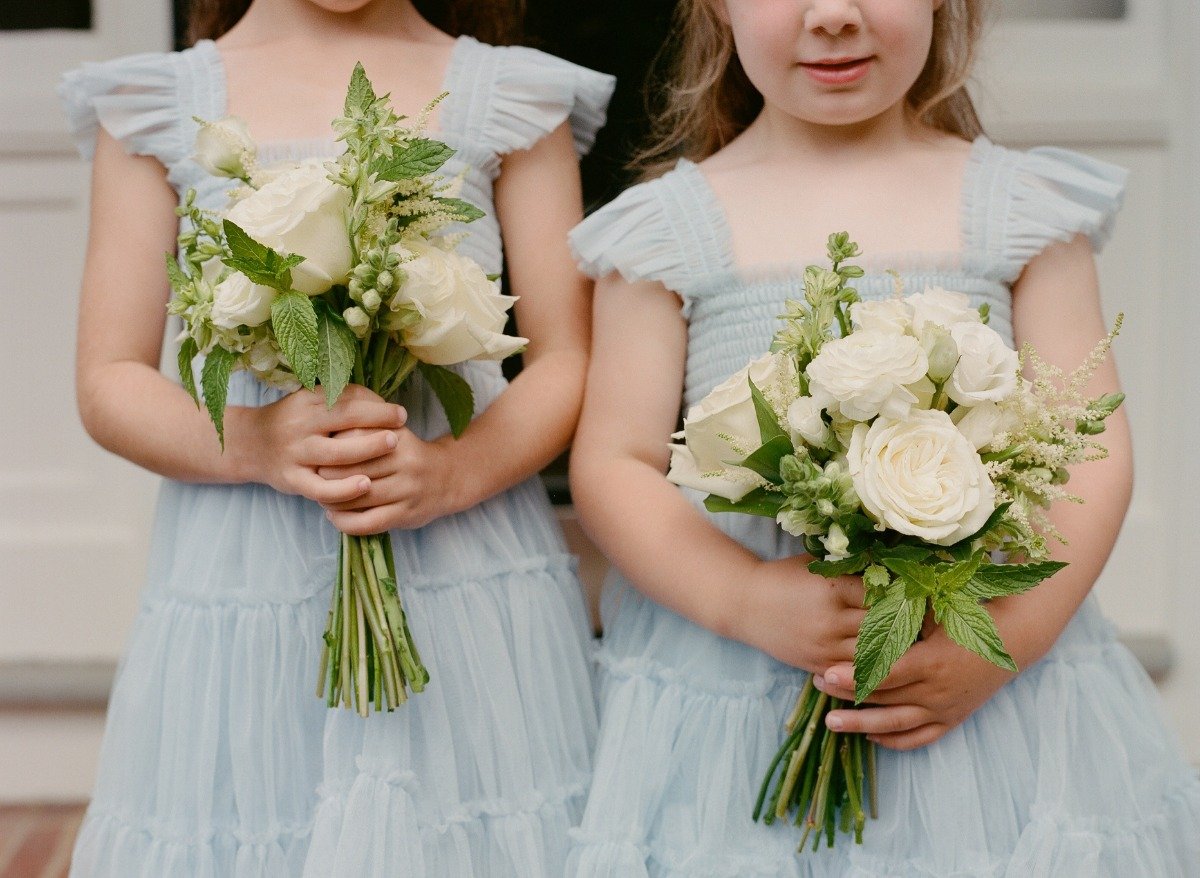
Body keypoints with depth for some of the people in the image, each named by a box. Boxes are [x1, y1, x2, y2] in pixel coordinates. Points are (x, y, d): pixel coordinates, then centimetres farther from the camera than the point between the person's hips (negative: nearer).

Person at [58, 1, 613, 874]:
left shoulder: (514, 98, 5)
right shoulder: (153, 105, 7)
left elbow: (569, 364, 3)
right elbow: (110, 384, 4)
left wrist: (456, 471, -17)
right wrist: (253, 443, -16)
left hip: (467, 576, 0)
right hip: (241, 580, 1)